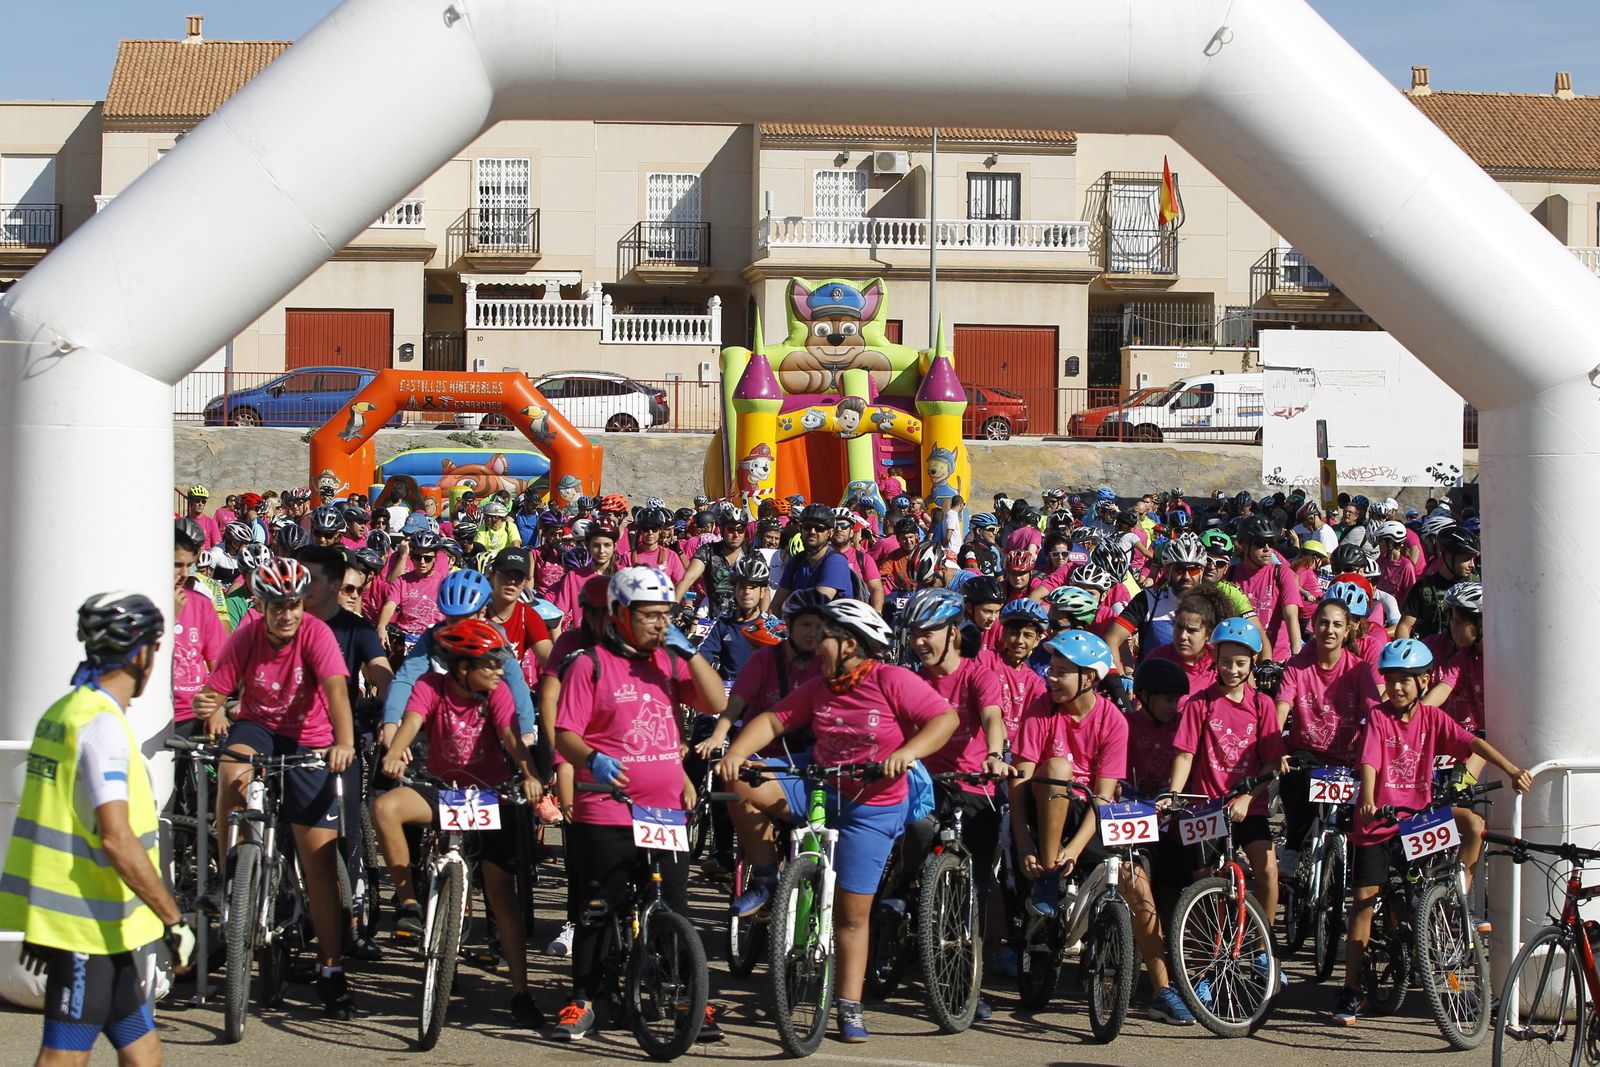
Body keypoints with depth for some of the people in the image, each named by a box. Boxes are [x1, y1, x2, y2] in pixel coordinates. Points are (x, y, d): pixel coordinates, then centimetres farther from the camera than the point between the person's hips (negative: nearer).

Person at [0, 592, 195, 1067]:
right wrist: (175, 920, -22)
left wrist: (41, 919, 23)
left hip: (57, 914, 10)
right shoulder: (104, 724, -17)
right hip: (89, 923, -10)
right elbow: (116, 840, -25)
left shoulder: (61, 711, 12)